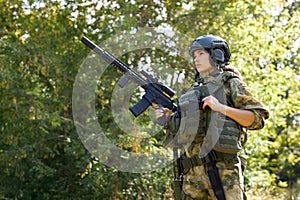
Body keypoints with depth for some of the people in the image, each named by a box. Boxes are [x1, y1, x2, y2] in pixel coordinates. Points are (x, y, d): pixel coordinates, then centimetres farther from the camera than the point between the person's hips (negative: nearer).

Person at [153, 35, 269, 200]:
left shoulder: (230, 83, 6)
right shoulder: (194, 90, 24)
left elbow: (258, 119, -4)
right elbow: (179, 129, 26)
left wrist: (220, 107, -12)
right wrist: (167, 117, 6)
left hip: (222, 169, -6)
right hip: (193, 173, 6)